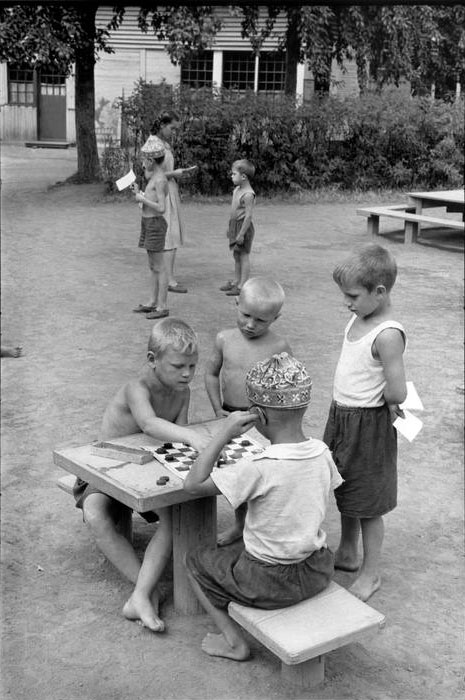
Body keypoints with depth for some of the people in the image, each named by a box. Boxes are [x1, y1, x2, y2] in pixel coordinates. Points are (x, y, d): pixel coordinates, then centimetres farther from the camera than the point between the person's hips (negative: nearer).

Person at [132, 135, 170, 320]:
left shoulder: (160, 180, -17)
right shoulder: (154, 177, 12)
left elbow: (161, 208, -24)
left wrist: (142, 199, -16)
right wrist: (139, 192, 9)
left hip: (155, 224, -10)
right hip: (148, 223, 10)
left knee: (159, 267, -5)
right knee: (153, 266, 14)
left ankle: (162, 306, 0)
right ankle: (152, 302, 22)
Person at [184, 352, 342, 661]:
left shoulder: (260, 468, -28)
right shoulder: (322, 452, -9)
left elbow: (193, 483, -23)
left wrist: (224, 433, -21)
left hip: (272, 582, -6)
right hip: (319, 571, 6)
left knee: (196, 560, 18)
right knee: (237, 543, 33)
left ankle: (234, 641, 17)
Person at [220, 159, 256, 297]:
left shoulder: (248, 194, -20)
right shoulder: (237, 190, 10)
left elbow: (248, 215, -23)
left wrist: (241, 234, -23)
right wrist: (230, 227, 22)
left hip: (244, 226, -10)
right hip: (235, 225, 10)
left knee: (244, 255, -3)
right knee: (236, 255, 16)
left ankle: (242, 285, 1)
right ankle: (236, 281, 26)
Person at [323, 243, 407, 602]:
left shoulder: (388, 335, -26)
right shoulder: (359, 319, 2)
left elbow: (397, 392, -30)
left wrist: (382, 401, -11)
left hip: (368, 425, -9)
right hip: (341, 416, 9)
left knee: (367, 504, 7)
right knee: (345, 493, 23)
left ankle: (370, 574, 25)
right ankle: (347, 554, 43)